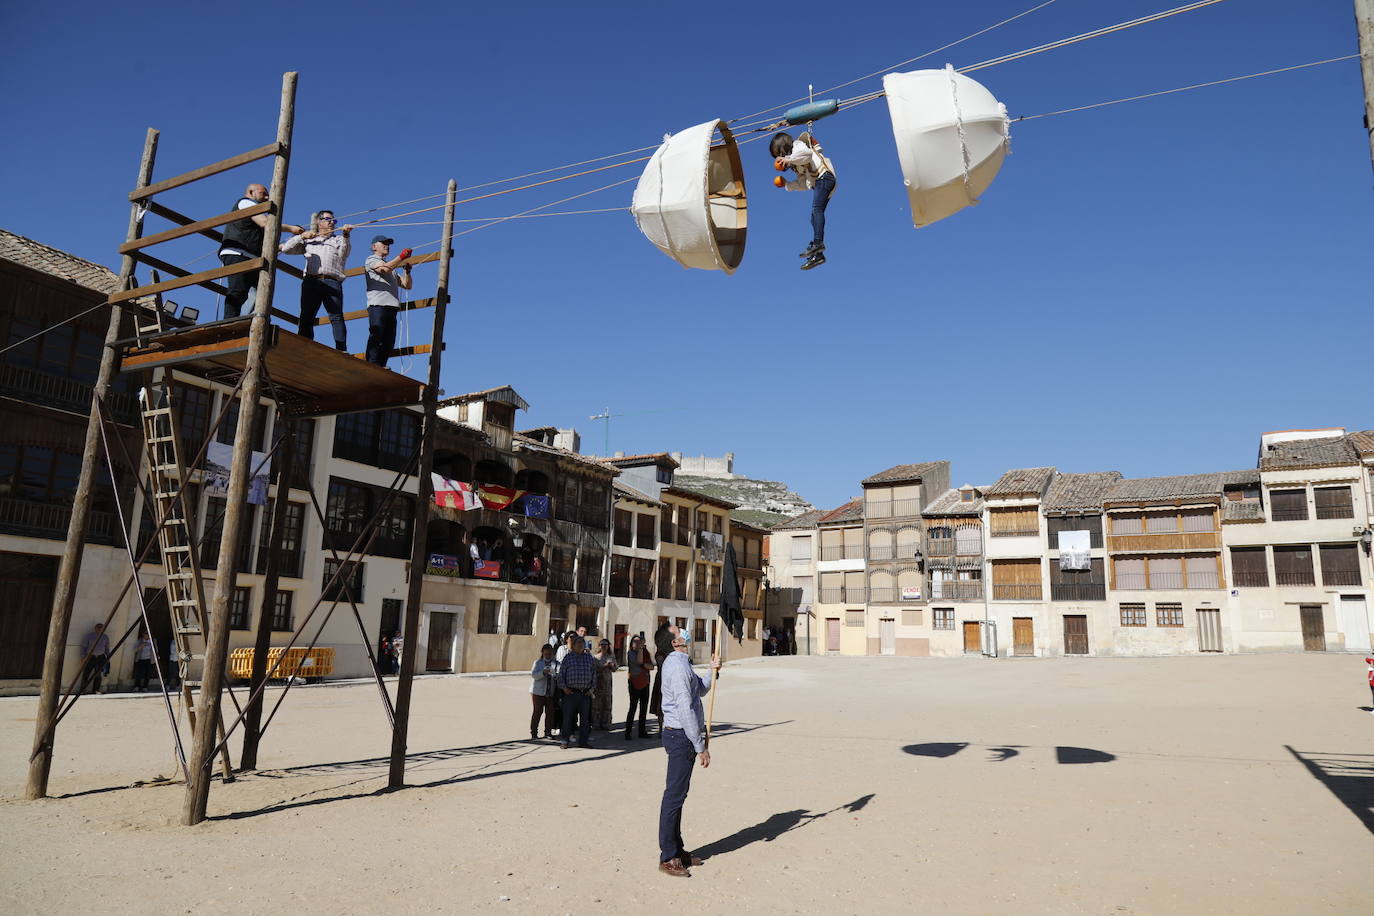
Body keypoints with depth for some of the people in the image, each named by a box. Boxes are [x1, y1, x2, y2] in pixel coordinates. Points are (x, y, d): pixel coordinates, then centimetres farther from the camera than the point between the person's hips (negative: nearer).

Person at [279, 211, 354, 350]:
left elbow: (344, 251, 3)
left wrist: (345, 235, -17)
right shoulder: (308, 240, 29)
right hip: (311, 281, 2)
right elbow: (286, 248, 22)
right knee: (306, 317, -6)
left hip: (332, 282, -2)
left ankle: (342, 350, -25)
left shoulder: (338, 239, 26)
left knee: (337, 317, -16)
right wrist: (302, 236, 9)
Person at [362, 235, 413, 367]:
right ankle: (372, 366, -23)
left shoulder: (393, 269, 33)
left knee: (388, 342, -2)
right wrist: (401, 256, -8)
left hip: (392, 307, 7)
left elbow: (407, 285, 25)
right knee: (376, 336, -16)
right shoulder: (371, 259, 12)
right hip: (377, 305, -7)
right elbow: (385, 268, -10)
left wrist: (407, 271, 9)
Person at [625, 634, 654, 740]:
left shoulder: (645, 652, 11)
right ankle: (627, 732, -4)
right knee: (633, 707, -8)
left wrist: (644, 665, -12)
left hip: (645, 682, 6)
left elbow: (652, 666, 5)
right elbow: (639, 661, -21)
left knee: (644, 708, 8)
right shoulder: (630, 652, -4)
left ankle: (642, 731, 16)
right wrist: (640, 648, -17)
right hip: (634, 683, -6)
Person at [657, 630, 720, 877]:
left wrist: (713, 671, 8)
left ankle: (677, 850, 26)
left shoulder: (676, 662, 14)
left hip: (677, 734, 11)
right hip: (681, 736, -11)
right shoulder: (679, 667, -19)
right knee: (674, 795, -4)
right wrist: (701, 746, -19)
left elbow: (699, 690, 26)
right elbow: (685, 710, -22)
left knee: (677, 794, 16)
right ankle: (668, 857, 3)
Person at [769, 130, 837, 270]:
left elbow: (806, 152, -21)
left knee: (816, 209, -25)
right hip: (818, 182, 10)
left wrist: (789, 159, -20)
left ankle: (818, 243, -38)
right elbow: (804, 184, 25)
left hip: (824, 176, -10)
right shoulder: (796, 164, 30)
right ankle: (818, 255, 0)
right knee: (815, 216, 4)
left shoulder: (797, 145, 4)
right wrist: (787, 184, 19)